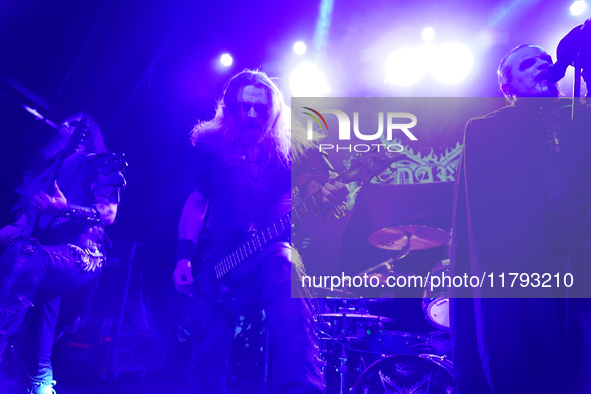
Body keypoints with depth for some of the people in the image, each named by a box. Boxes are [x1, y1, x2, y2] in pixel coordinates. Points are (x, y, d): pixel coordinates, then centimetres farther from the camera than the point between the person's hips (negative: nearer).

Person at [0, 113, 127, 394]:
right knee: (34, 355, 1)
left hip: (80, 255, -7)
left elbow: (109, 214, -5)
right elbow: (29, 212, 24)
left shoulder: (102, 165, 9)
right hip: (44, 265, 7)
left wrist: (66, 209, -20)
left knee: (26, 258, -39)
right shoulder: (50, 170, 29)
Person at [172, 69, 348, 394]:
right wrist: (184, 256, -2)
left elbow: (331, 186, 3)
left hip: (273, 251, -2)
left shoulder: (292, 145, 9)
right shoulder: (211, 146, 11)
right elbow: (196, 201, 10)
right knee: (207, 360, 2)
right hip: (219, 261, 3)